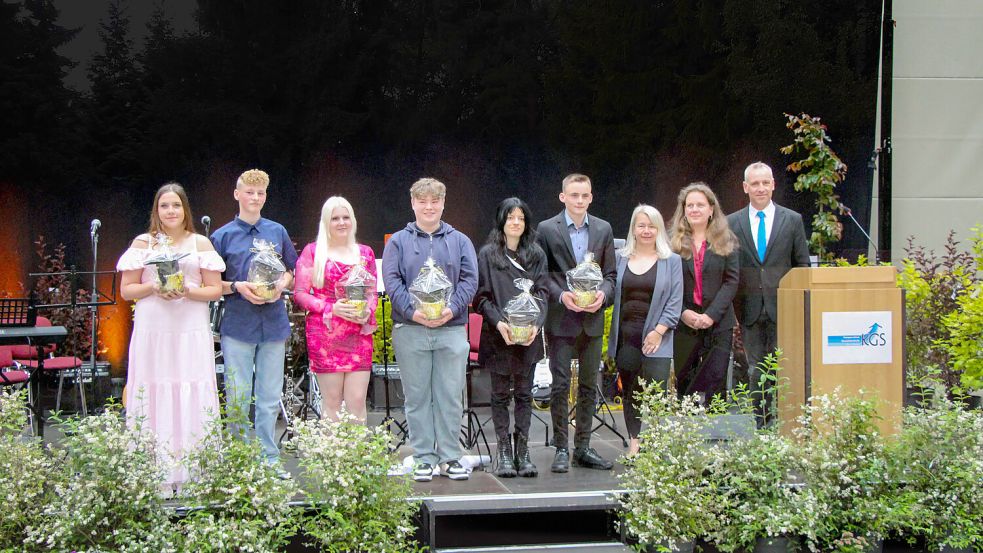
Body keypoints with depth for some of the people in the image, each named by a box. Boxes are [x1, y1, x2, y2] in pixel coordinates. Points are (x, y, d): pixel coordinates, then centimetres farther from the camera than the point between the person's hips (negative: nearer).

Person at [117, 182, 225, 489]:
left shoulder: (200, 243, 9)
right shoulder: (143, 243, 10)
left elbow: (215, 290, 6)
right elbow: (126, 290, 8)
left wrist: (188, 292, -11)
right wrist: (153, 288, -10)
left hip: (191, 333, 0)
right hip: (152, 332, 0)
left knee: (192, 397, -4)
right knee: (154, 396, -3)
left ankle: (191, 472, 0)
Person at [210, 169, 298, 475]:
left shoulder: (277, 232, 9)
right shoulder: (222, 236, 2)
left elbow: (291, 270, 17)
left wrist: (282, 284, -4)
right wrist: (237, 287, -14)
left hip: (273, 324, 2)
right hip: (238, 325, -2)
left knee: (270, 398, 7)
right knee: (238, 397, 0)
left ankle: (269, 458, 15)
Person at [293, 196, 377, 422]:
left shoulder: (364, 253, 14)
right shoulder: (313, 251, 4)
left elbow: (373, 292, 17)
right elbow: (300, 293, 1)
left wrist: (367, 312, -5)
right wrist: (331, 308, -13)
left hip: (359, 334, 3)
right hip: (325, 335, -2)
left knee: (357, 401, -1)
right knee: (332, 401, 1)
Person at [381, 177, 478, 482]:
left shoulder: (460, 241, 12)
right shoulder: (398, 242, 8)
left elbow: (469, 280, 3)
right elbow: (392, 281, -2)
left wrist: (452, 308, -14)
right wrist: (412, 311, -16)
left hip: (452, 329, 1)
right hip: (410, 330, -1)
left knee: (450, 397, 2)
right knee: (417, 397, 3)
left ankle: (450, 457, 10)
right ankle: (424, 459, 10)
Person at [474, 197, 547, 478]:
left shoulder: (537, 255, 10)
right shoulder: (487, 254, 3)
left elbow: (541, 293, 4)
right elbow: (481, 296, -1)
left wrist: (536, 324, -12)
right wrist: (499, 323, -15)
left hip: (528, 337, 2)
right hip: (498, 336, -2)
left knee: (524, 394, 4)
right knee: (500, 394, 3)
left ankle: (522, 452, 9)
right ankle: (504, 452, 8)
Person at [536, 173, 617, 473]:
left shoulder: (603, 229, 9)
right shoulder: (547, 229, -2)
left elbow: (610, 273, 10)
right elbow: (541, 273, -2)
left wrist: (602, 294, -10)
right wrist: (561, 295, -17)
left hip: (592, 318, 4)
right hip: (560, 319, -4)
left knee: (589, 385, 9)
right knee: (560, 385, -1)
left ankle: (583, 447, 18)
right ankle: (561, 449, 7)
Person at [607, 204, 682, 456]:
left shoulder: (671, 261, 6)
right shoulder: (620, 258, 13)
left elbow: (675, 302, 1)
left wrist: (658, 331, -8)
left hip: (655, 338, -3)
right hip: (625, 337, 3)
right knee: (630, 393, 7)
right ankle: (634, 442, 15)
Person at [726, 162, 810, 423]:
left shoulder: (793, 220, 5)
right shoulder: (732, 223, 6)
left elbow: (802, 266, 7)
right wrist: (733, 307, 1)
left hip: (783, 307, -1)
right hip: (750, 309, 1)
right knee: (756, 371, 7)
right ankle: (759, 422, 14)